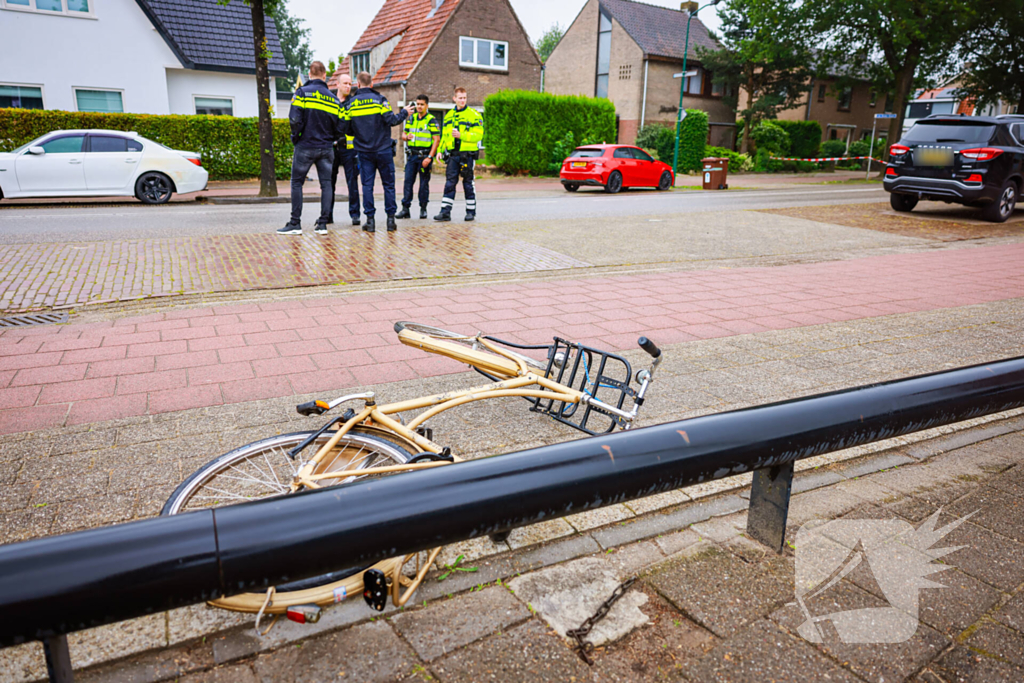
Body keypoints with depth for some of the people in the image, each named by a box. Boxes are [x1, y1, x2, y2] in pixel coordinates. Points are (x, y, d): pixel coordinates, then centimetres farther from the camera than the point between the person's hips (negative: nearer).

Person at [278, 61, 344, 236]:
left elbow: (295, 119, -15)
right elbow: (339, 128, 4)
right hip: (326, 148, 3)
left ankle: (295, 223, 5)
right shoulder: (333, 99, 6)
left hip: (306, 146, -3)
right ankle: (322, 224, 4)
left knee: (297, 183, 6)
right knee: (326, 184, 7)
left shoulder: (303, 92, -6)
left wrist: (296, 136, 1)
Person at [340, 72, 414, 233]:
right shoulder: (379, 99, -5)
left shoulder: (350, 103, 4)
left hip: (364, 151, 2)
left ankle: (370, 220, 3)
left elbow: (345, 128, 3)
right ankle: (391, 219, 5)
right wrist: (404, 112, 5)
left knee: (367, 185, 6)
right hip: (383, 150, -2)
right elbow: (391, 120, -12)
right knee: (388, 184, 6)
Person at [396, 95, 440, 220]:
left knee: (424, 183, 2)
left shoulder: (431, 120, -3)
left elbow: (437, 139, -8)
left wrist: (429, 157, -16)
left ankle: (423, 209, 12)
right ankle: (405, 209, 1)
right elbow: (403, 134, 19)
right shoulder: (411, 118, 13)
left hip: (425, 156, -4)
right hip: (411, 155, 4)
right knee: (408, 181, -1)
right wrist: (406, 136, -7)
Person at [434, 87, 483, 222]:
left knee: (468, 183, 3)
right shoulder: (449, 116, 15)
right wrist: (441, 151, 9)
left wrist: (461, 135, -19)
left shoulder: (474, 115, -1)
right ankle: (445, 212, 1)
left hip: (468, 154, -4)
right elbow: (444, 135, 21)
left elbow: (478, 135, -11)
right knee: (449, 183, 0)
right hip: (453, 155, 4)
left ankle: (471, 212, 13)